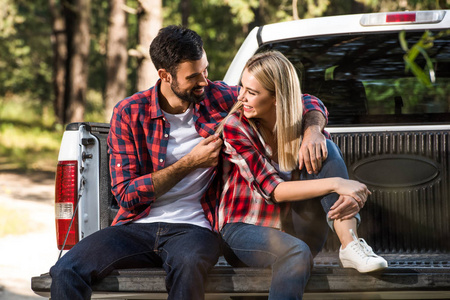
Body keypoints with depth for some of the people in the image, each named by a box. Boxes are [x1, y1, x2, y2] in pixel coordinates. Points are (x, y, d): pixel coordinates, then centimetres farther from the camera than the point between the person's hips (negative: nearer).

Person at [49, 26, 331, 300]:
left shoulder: (220, 99, 3)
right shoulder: (129, 114, 1)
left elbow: (308, 104, 10)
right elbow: (126, 194, -3)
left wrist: (313, 130, -13)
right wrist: (190, 163, -8)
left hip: (194, 228, -1)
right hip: (138, 226, 1)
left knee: (188, 263, -40)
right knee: (66, 271, -27)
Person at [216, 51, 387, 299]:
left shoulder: (297, 122, 1)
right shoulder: (235, 127, -14)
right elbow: (273, 190, -20)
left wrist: (351, 196, -26)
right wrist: (334, 183, -30)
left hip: (288, 226, 5)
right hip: (242, 229, -5)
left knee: (326, 149, -16)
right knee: (296, 252, -40)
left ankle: (350, 244, -27)